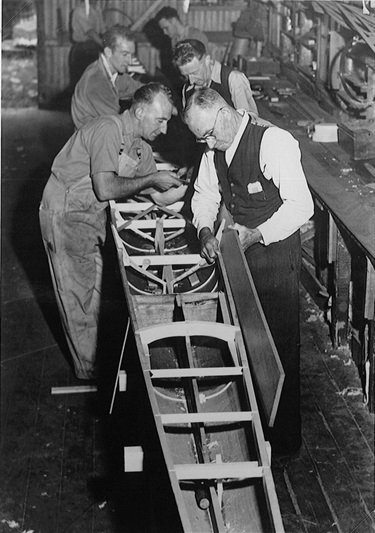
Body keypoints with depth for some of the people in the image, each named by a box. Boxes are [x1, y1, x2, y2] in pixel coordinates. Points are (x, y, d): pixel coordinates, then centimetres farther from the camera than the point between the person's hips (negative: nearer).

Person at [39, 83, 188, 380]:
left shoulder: (141, 146, 5)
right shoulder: (109, 130, -24)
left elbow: (160, 197, 4)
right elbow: (106, 188, -32)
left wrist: (184, 184, -13)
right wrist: (152, 179, -23)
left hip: (93, 216, 9)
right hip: (66, 215, -9)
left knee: (92, 290, 15)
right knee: (78, 294, 0)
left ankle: (92, 363, 27)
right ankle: (90, 372, 11)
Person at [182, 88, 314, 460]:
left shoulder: (274, 142, -20)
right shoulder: (215, 150, 4)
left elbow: (300, 205, -22)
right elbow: (205, 193, 14)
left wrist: (256, 234, -26)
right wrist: (205, 229, -6)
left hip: (275, 256, -7)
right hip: (238, 253, 7)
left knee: (279, 350, 2)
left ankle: (285, 439, 16)